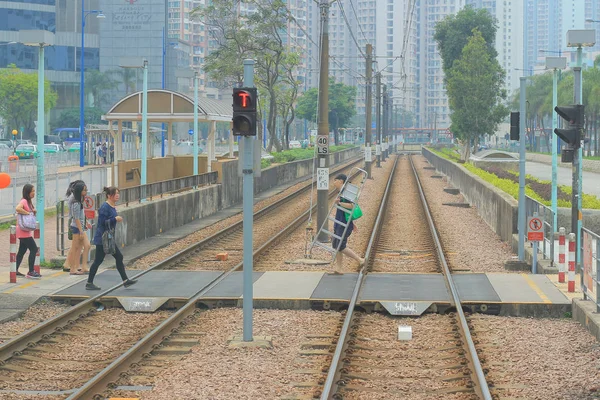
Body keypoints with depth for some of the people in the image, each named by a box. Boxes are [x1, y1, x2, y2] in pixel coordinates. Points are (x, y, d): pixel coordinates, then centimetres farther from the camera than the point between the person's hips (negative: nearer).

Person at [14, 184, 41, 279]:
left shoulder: (29, 201, 13)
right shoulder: (24, 201, -17)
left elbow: (31, 212, 24)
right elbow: (17, 208, -36)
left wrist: (34, 211, 2)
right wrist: (28, 213, -25)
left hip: (26, 231, 10)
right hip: (23, 231, -10)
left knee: (22, 250, 13)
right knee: (34, 249, -10)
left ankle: (15, 271, 18)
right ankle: (31, 272, -6)